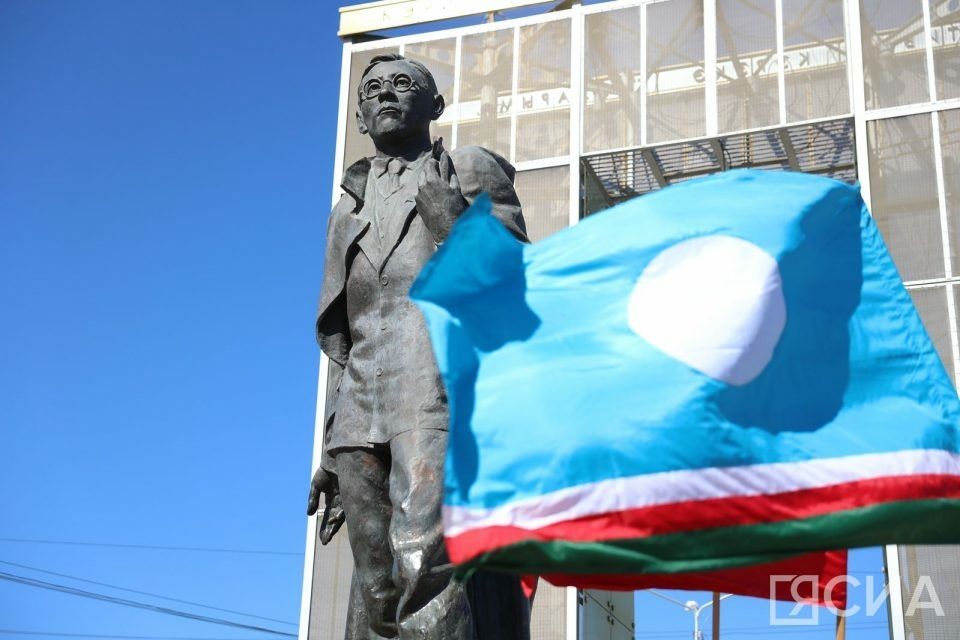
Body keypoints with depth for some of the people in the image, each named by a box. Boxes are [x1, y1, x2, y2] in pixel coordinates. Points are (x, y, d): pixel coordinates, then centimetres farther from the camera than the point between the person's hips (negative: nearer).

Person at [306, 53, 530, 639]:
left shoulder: (470, 170, 16)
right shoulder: (347, 212, 29)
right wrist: (332, 452, 19)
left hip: (443, 386, -5)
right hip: (362, 410, 5)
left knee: (424, 556, -24)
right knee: (376, 591, -1)